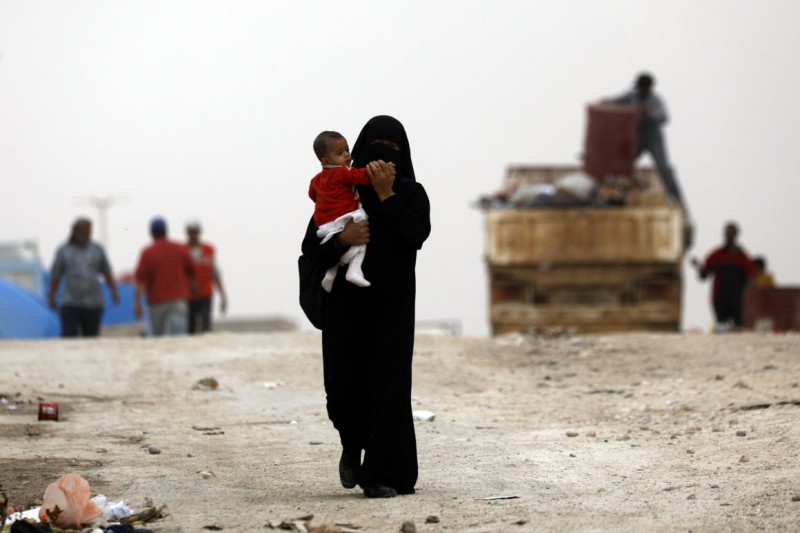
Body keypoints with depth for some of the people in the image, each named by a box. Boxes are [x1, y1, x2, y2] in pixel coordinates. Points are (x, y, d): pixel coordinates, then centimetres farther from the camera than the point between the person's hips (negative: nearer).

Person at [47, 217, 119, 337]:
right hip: (70, 304, -2)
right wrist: (51, 297, 4)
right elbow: (55, 276, 8)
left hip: (93, 305, 2)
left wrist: (113, 291, 2)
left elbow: (107, 273, 14)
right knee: (69, 338, -13)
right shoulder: (64, 250, 6)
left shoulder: (97, 250, 10)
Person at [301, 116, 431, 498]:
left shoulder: (411, 194, 3)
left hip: (392, 307, -1)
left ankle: (382, 476, -5)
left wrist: (386, 195, -18)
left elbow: (416, 235, -16)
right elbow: (310, 247, -2)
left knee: (388, 388, -8)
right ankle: (354, 446, 32)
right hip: (345, 305, 1)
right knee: (344, 388, 0)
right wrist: (341, 239, -21)